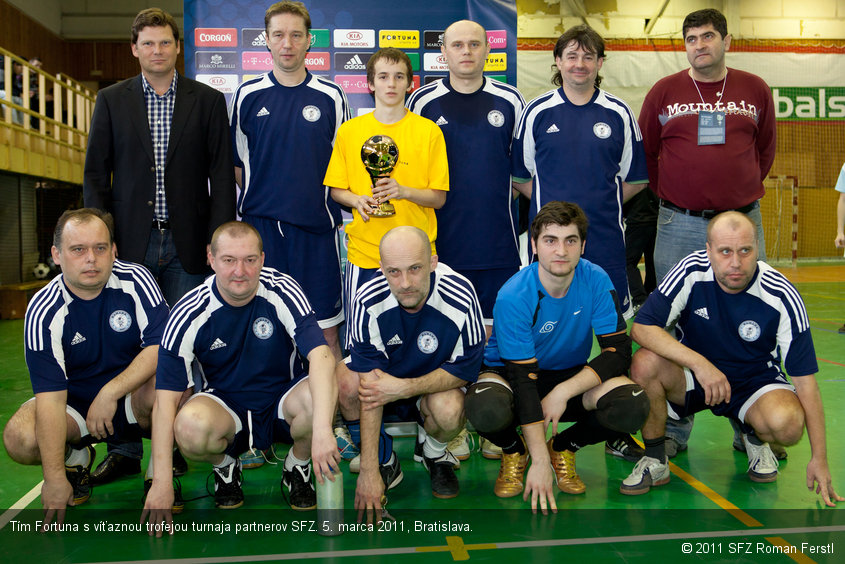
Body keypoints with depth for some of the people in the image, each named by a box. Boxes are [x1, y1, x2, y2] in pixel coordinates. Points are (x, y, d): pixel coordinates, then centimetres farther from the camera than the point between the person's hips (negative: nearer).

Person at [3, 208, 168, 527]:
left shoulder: (135, 280, -13)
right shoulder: (43, 312, -16)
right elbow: (50, 395, -22)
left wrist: (110, 393, -29)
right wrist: (55, 477, -26)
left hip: (132, 398, 0)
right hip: (75, 403, 1)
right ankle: (77, 457, 8)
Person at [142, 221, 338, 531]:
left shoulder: (282, 291, -17)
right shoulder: (189, 313, -15)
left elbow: (322, 355, -30)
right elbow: (166, 397, -16)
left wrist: (322, 430, -46)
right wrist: (161, 483, -24)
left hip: (283, 403, 0)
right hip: (224, 406, 0)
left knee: (321, 393, -33)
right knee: (189, 427, -34)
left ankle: (297, 467, 0)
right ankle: (224, 467, 4)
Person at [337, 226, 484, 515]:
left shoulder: (461, 298, -29)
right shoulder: (368, 302, -27)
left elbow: (464, 370, -15)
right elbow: (370, 388, -28)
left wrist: (404, 388, -29)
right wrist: (369, 471, -30)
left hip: (437, 380, -1)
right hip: (385, 376, 1)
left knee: (449, 410, -34)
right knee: (346, 379, -31)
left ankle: (435, 454, 5)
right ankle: (384, 462, -4)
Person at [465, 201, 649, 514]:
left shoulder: (596, 281, -16)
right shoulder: (513, 297, -25)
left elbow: (619, 350, -15)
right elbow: (524, 378, -27)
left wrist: (563, 392, -28)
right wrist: (539, 462, -30)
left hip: (573, 375, 3)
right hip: (511, 374, -2)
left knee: (632, 407, -27)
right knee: (486, 410, -38)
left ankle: (564, 447, 5)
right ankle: (514, 451, 2)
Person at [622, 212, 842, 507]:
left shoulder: (781, 297, -20)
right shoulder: (692, 272, -19)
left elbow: (805, 378, -15)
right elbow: (642, 327, -21)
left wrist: (819, 458, -16)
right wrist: (699, 363, -34)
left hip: (756, 380, 0)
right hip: (694, 373, 1)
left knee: (787, 423, -33)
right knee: (645, 363, -30)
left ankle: (753, 436, 7)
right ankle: (655, 460, -8)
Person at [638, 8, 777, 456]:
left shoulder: (755, 90, 8)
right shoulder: (664, 92, 4)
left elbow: (765, 150, 19)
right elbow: (645, 154, 11)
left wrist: (742, 192, 15)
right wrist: (671, 193, 10)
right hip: (678, 226, -1)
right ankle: (672, 432, 13)